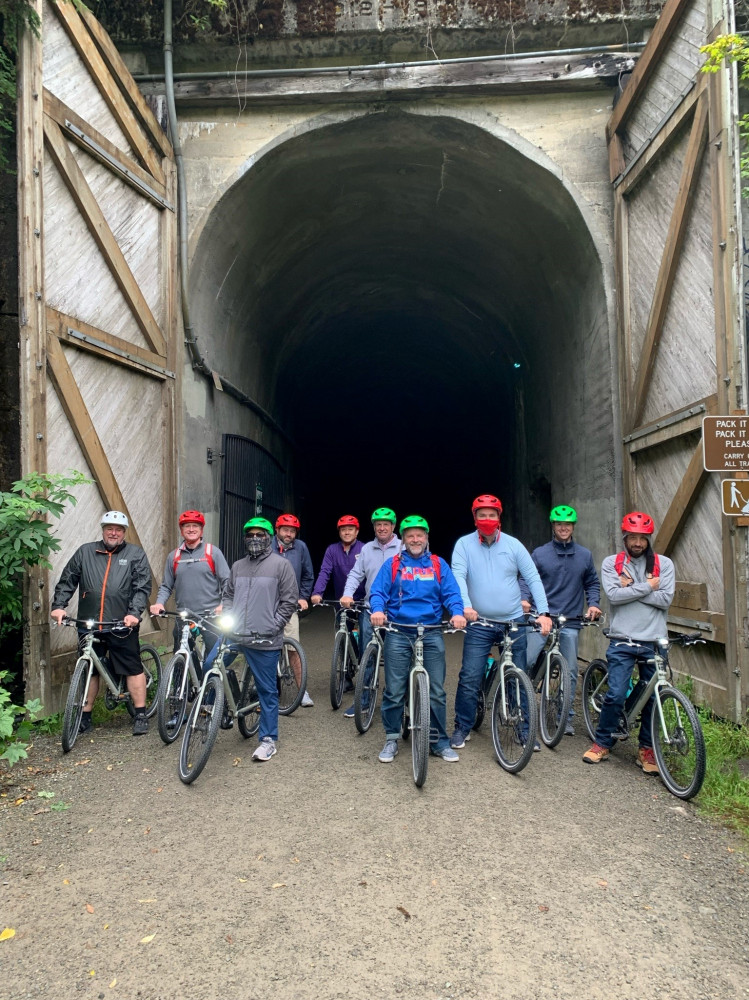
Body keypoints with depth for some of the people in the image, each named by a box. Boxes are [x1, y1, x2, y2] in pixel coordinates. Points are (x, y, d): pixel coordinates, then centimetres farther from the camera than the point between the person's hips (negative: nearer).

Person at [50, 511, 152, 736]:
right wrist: (58, 605, -3)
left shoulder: (135, 554, 3)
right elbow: (67, 581, 11)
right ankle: (85, 716, 25)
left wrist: (134, 613, -16)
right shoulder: (85, 552, 10)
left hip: (122, 625, -3)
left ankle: (140, 715, 10)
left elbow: (142, 587, -4)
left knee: (133, 668, -1)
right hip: (89, 624, 3)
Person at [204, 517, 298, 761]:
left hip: (265, 640, -5)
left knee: (267, 690, 4)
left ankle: (268, 740, 18)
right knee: (210, 665, -9)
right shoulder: (238, 566, 14)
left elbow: (289, 600, -4)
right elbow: (228, 595, 22)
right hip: (234, 633, 5)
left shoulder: (281, 564, -3)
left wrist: (273, 627, -11)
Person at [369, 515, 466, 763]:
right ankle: (391, 740, 18)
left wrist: (457, 612, -19)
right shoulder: (392, 564, 7)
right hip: (398, 633, -1)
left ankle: (439, 741, 18)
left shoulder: (438, 564, 10)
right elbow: (378, 592, -1)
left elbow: (451, 593, 1)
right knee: (394, 691, 2)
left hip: (431, 634, 1)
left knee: (437, 691, 4)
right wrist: (378, 610, -22)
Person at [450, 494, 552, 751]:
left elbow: (533, 579, -1)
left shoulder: (513, 545, 1)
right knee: (469, 679, -1)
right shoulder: (464, 544, -3)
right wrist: (465, 605, -32)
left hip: (514, 622, 2)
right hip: (479, 624, -1)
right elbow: (458, 576, -14)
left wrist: (544, 612, -12)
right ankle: (462, 728, 17)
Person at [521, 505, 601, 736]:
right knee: (526, 662, -13)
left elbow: (592, 583, 17)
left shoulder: (585, 555, 11)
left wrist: (593, 603, 0)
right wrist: (524, 599, -14)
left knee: (570, 672, 6)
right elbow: (526, 579, 4)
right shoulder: (539, 553, 5)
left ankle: (567, 718, 19)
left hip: (570, 622, 2)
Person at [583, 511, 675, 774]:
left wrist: (630, 587, -10)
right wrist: (647, 587, -9)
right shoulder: (611, 563, 3)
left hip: (654, 642, 2)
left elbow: (665, 599, -8)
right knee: (615, 695, -5)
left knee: (653, 698, 7)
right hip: (622, 641, -1)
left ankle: (647, 748, 25)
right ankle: (602, 743, 15)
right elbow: (614, 595, -12)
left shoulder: (664, 564, 4)